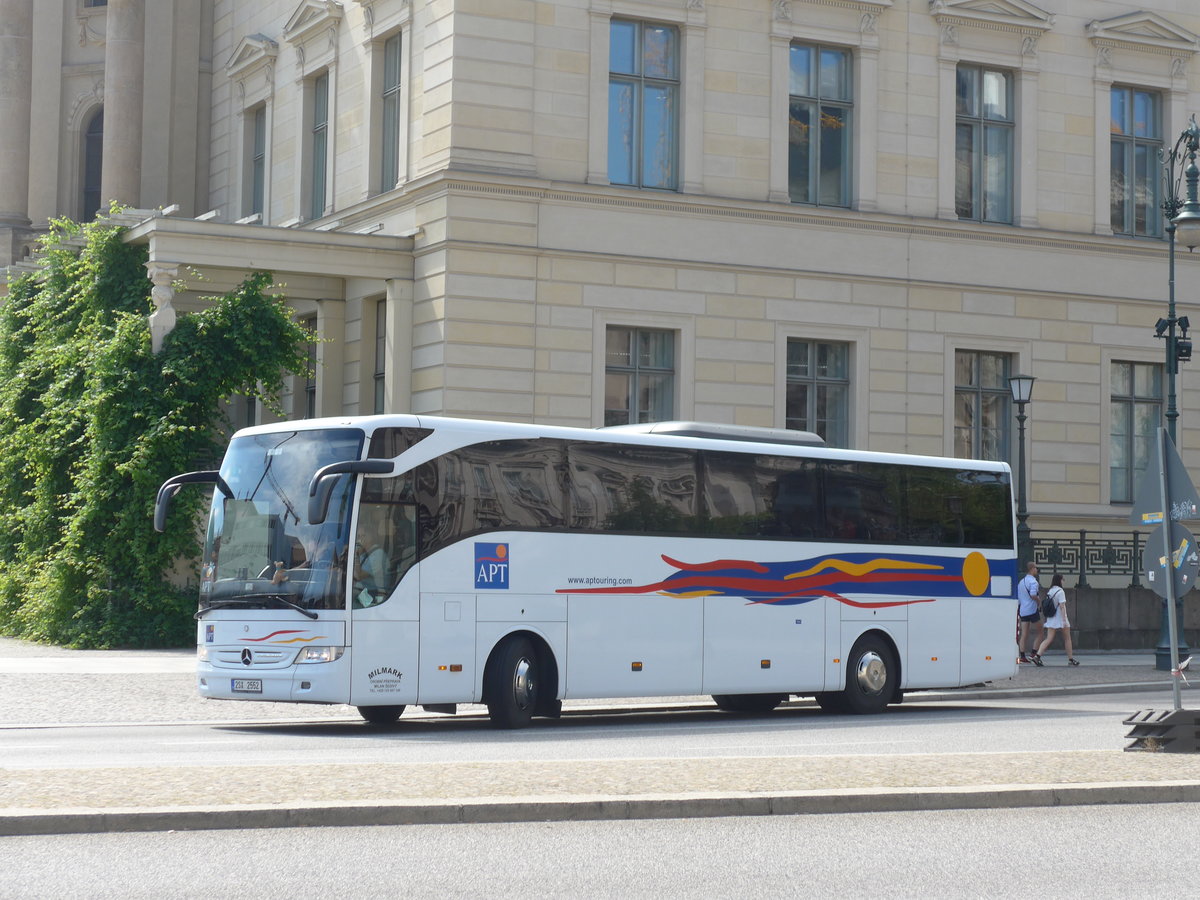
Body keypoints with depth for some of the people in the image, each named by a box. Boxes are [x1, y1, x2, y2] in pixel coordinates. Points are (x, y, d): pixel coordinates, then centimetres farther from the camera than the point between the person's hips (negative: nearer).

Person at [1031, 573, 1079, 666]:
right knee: (1067, 639, 10)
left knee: (1049, 639, 0)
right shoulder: (1060, 591, -12)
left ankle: (1037, 655, -17)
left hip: (1051, 619, 6)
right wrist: (1064, 620, -18)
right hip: (1060, 618, -6)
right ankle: (1071, 659, 18)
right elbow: (1062, 606, -17)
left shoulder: (1049, 591, 10)